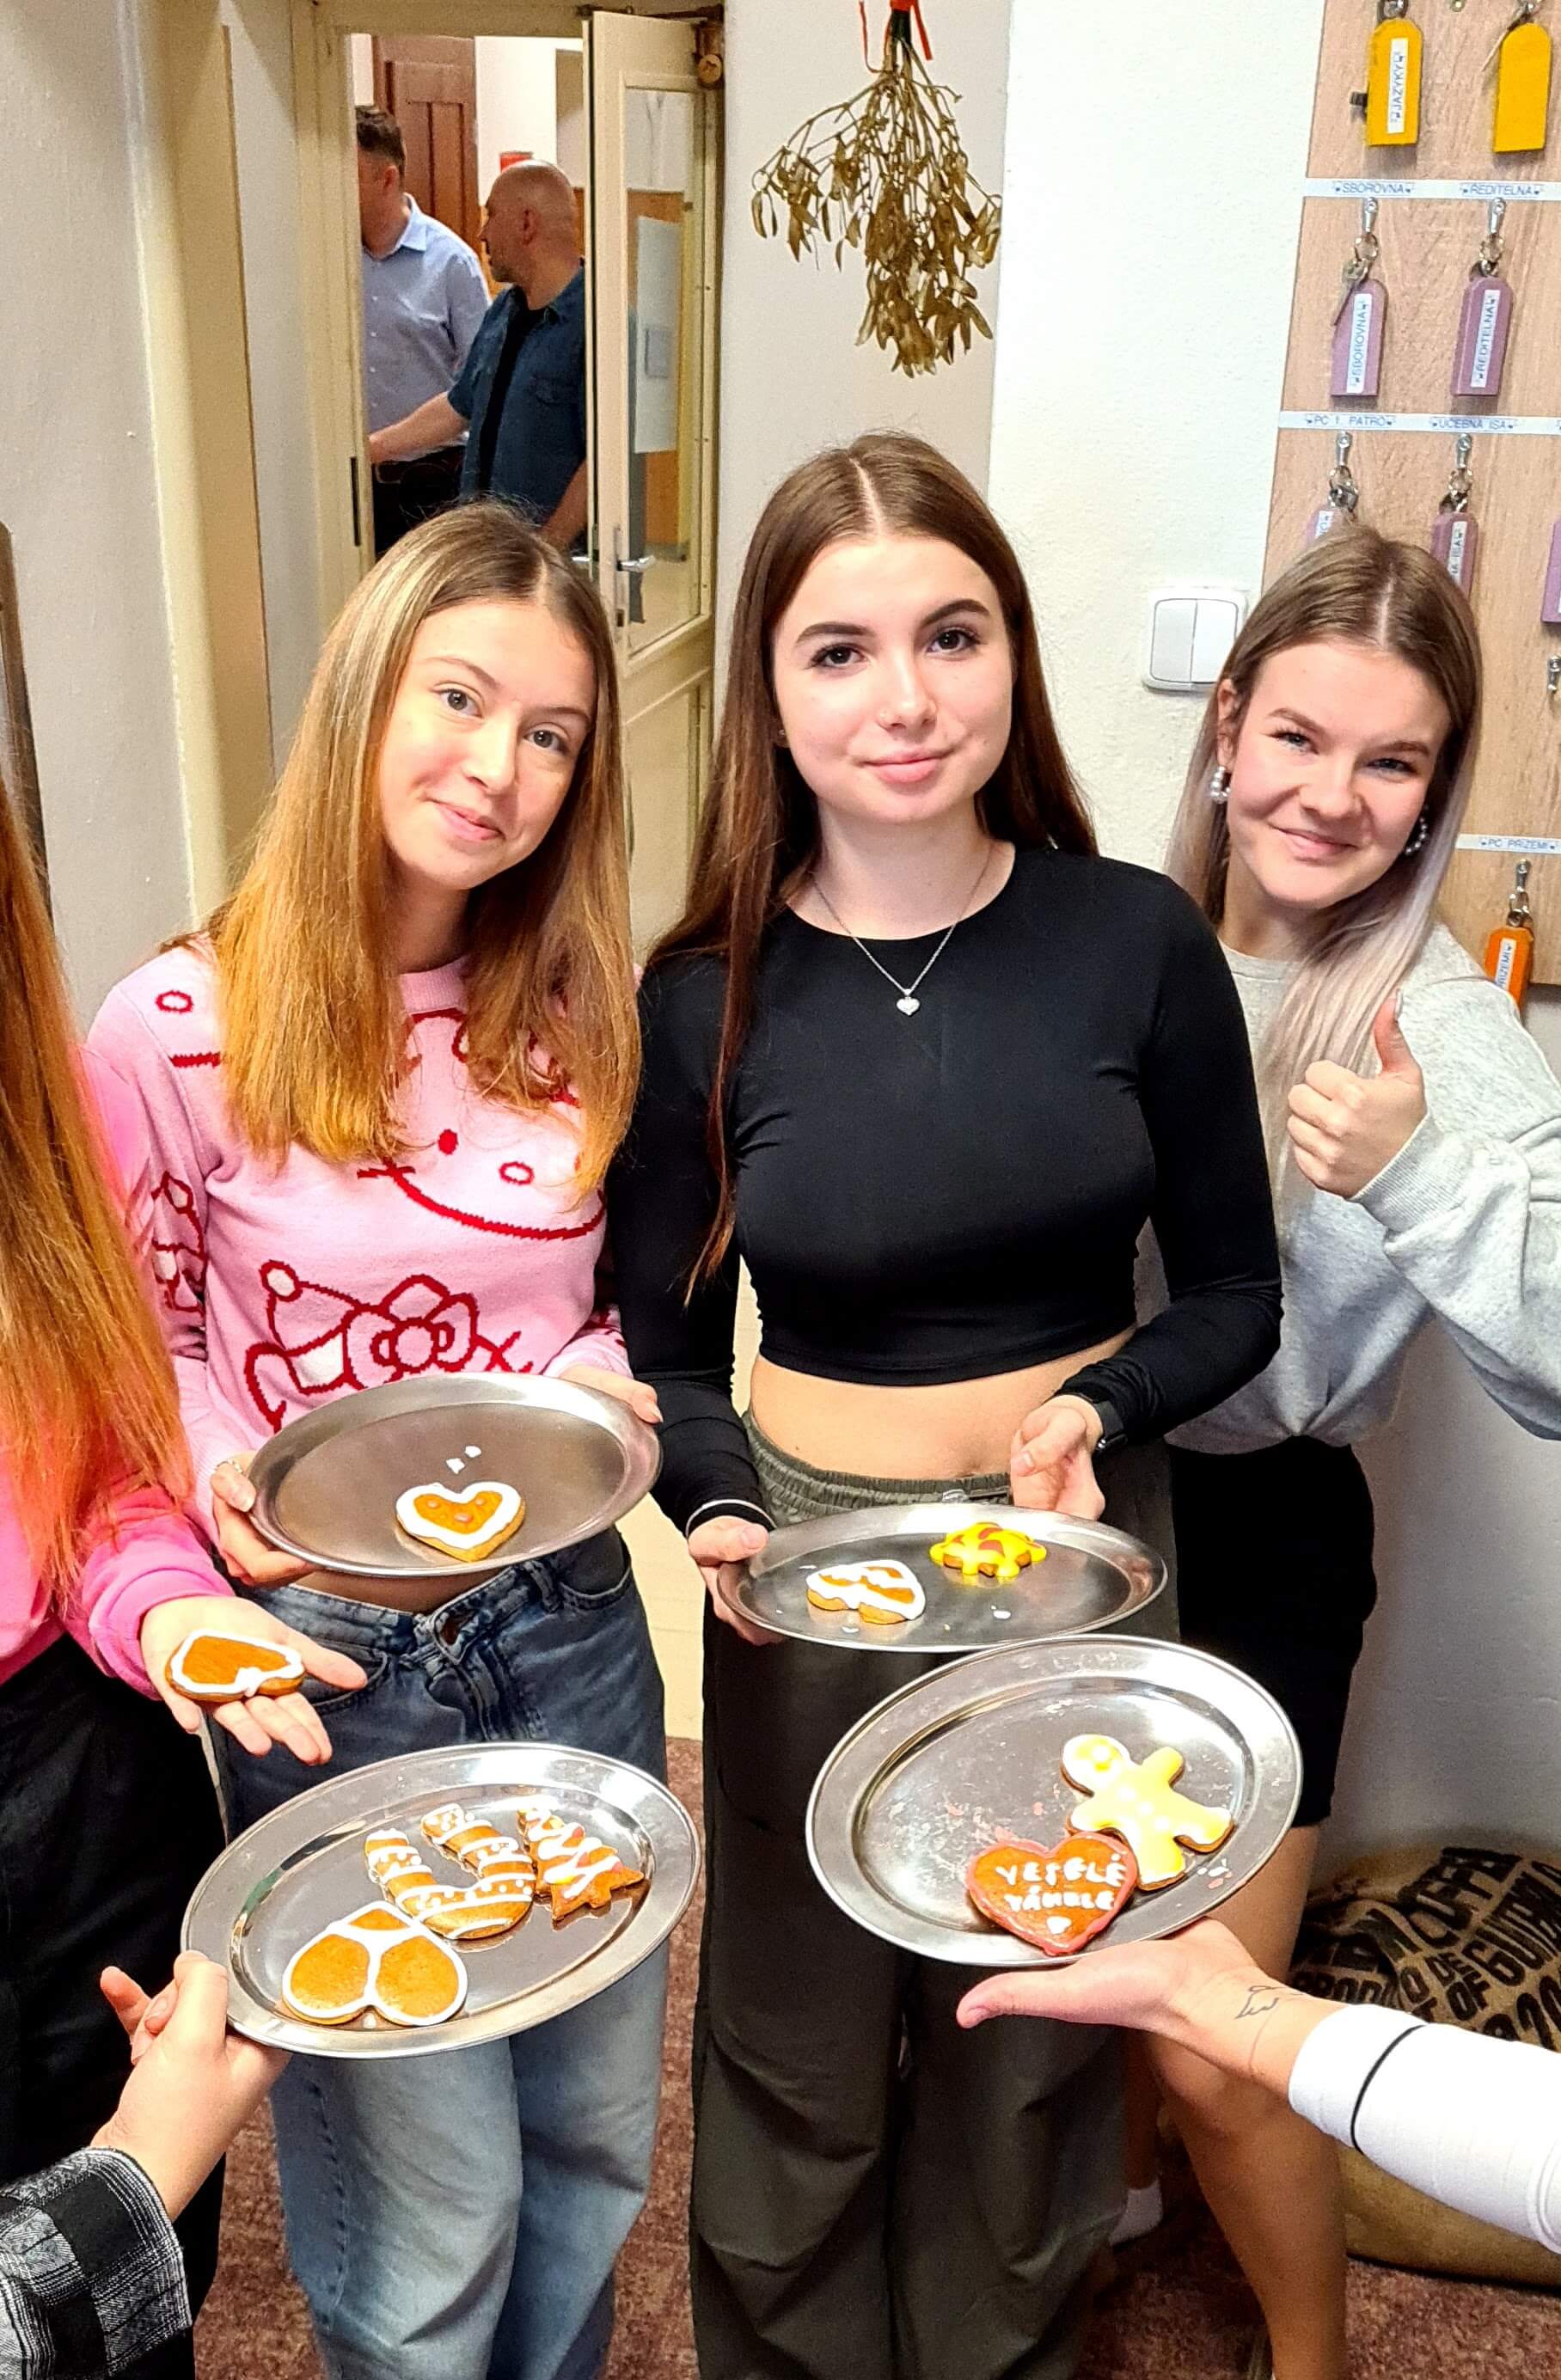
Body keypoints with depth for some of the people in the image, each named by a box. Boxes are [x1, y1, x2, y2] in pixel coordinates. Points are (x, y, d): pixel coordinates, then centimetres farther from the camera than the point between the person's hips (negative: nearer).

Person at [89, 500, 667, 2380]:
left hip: (573, 1620, 5)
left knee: (598, 2137, 23)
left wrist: (602, 1386, -11)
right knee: (431, 2209, 11)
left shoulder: (570, 1014, 0)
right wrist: (229, 1481, -22)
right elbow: (144, 1345, -4)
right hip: (332, 1655, -4)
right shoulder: (177, 1027, -14)